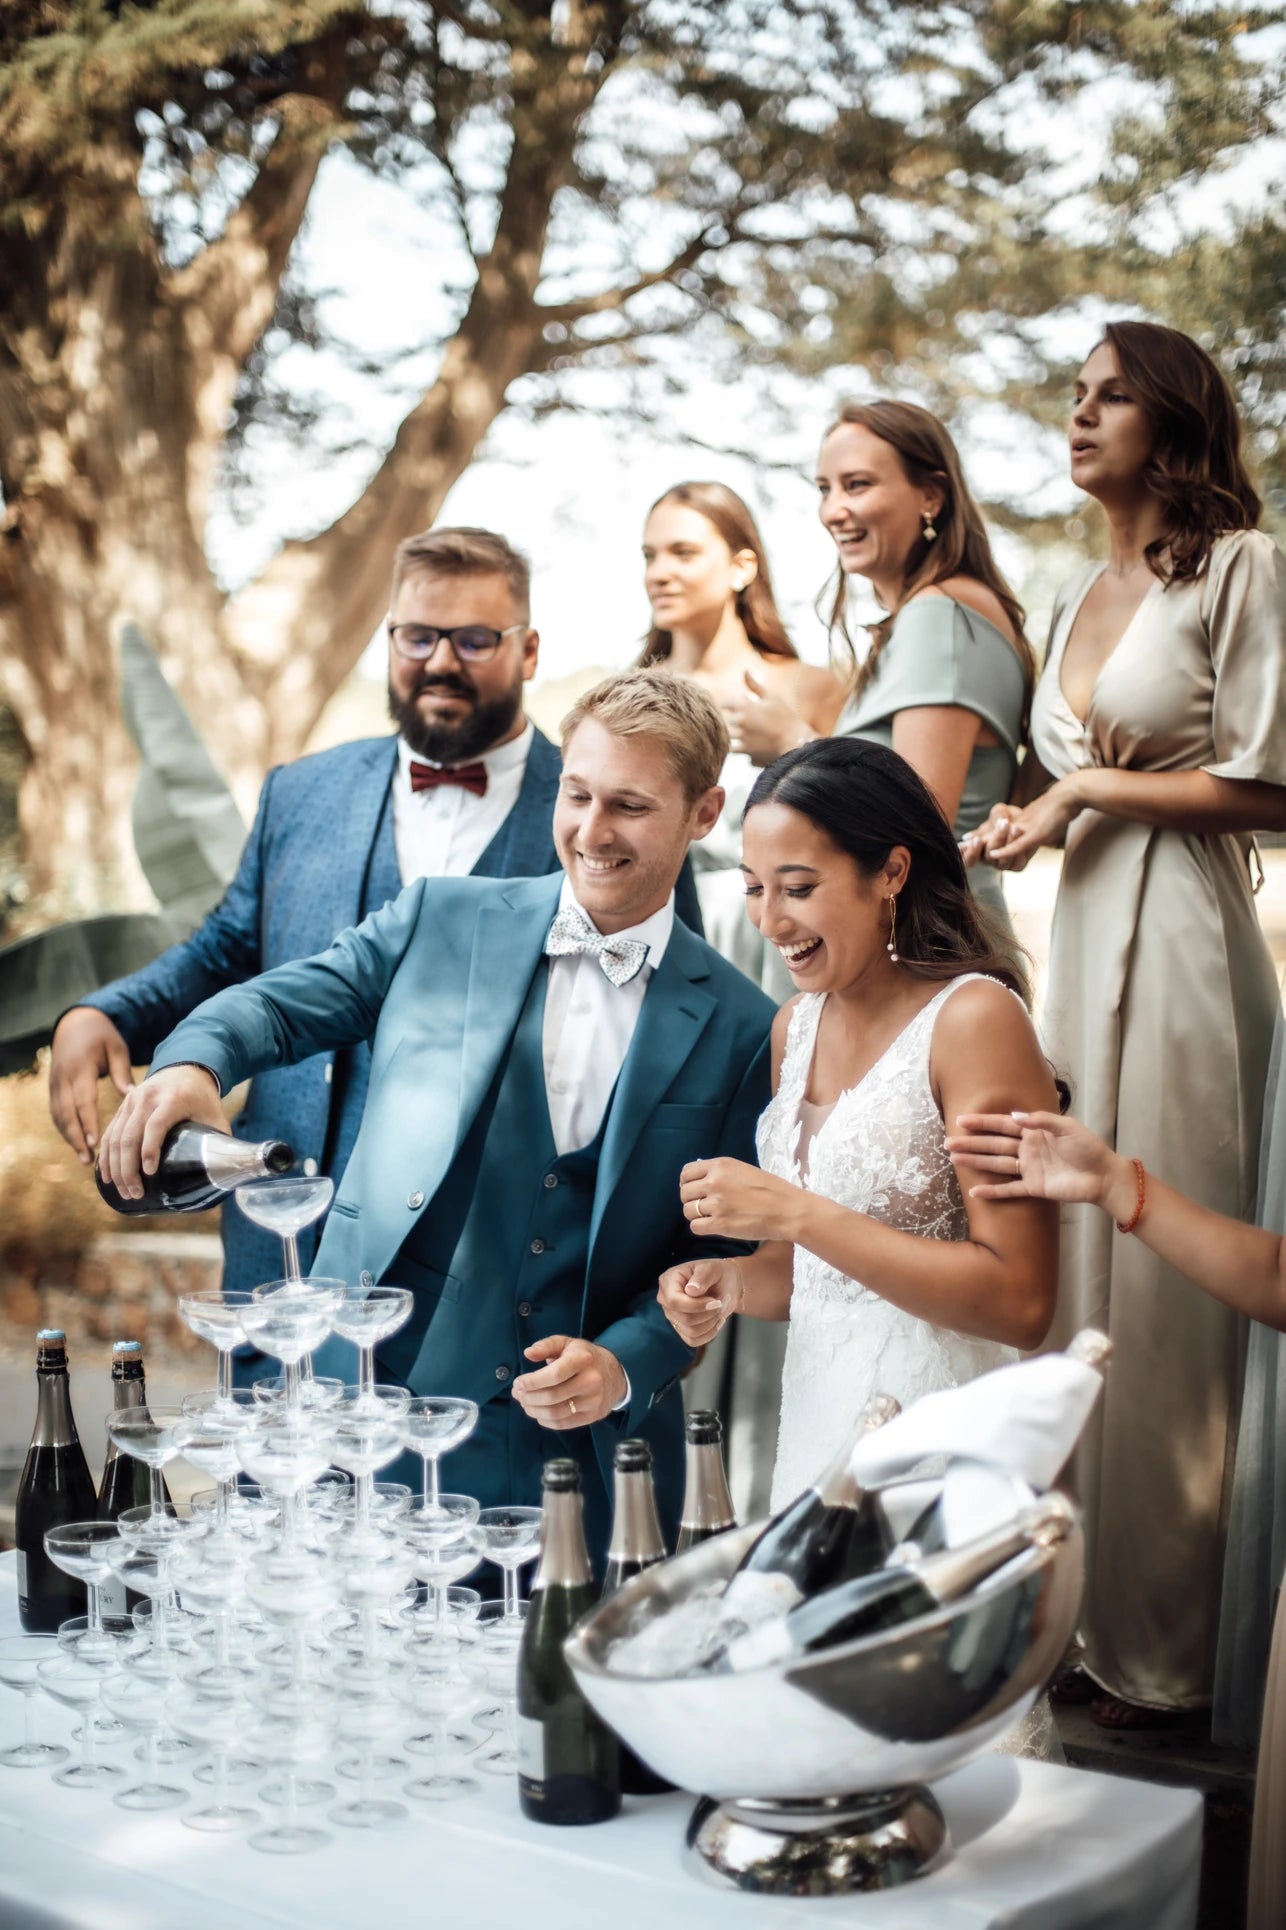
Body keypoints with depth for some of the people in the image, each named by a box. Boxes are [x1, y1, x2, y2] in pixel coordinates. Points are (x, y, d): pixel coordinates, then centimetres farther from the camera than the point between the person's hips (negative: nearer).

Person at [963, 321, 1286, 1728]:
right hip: (1080, 928, 7)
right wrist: (1026, 822, 3)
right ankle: (1080, 1618, 16)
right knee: (1073, 1284, 7)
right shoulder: (1080, 596, 19)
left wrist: (1090, 788, -7)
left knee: (1159, 1295, -4)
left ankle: (1162, 1657, 7)